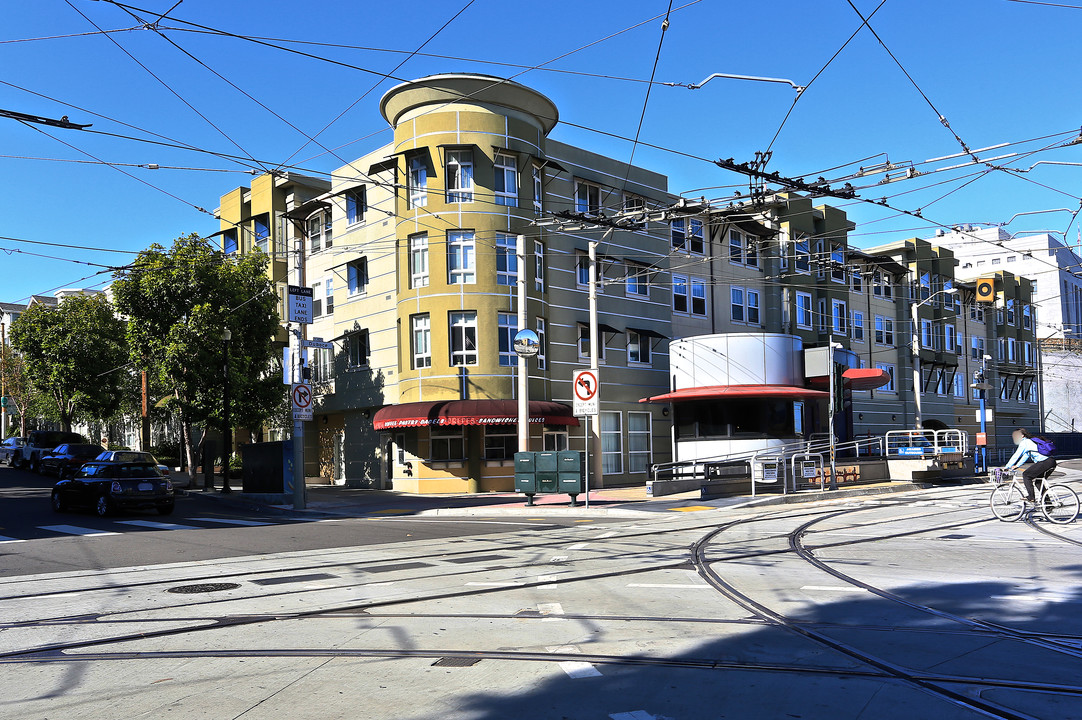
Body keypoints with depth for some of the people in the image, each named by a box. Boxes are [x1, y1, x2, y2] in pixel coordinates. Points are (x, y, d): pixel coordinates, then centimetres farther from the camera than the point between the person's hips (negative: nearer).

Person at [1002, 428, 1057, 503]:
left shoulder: (1024, 442, -2)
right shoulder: (1030, 441, 26)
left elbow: (1016, 456, -2)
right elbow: (1025, 456, 33)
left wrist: (1006, 467, 4)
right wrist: (1017, 466, 33)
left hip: (1045, 462, -10)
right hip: (1052, 462, 10)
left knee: (1026, 475, -1)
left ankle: (1031, 498, -4)